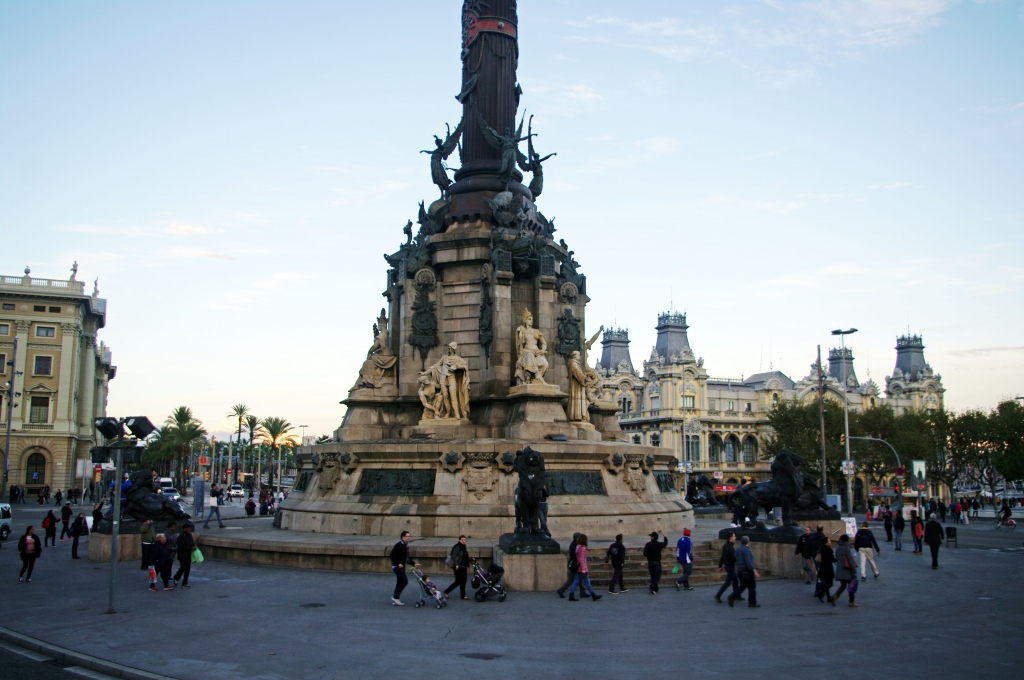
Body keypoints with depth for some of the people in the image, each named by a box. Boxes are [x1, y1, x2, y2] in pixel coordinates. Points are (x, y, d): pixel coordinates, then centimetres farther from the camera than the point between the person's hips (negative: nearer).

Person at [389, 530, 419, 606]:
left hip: (401, 566, 10)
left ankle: (395, 600, 18)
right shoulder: (399, 545, -15)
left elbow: (407, 557, 20)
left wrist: (414, 564, 9)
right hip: (397, 566, -10)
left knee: (400, 582, 11)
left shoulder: (406, 546, 13)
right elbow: (392, 555, -19)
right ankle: (395, 597, -5)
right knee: (404, 581, -12)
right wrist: (398, 564, -21)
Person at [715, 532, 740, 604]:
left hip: (726, 565, 10)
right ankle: (718, 595, -7)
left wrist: (720, 566, 18)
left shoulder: (725, 546, 9)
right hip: (730, 566, -10)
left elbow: (722, 557, 13)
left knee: (735, 580, 18)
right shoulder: (730, 547, -21)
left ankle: (736, 596, 26)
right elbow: (733, 558, -24)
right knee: (728, 582, -5)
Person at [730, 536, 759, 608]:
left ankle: (732, 597, -1)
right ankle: (752, 603, 10)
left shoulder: (738, 549, 10)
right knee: (752, 587, 5)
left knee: (742, 586, 14)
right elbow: (748, 562, -24)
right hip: (747, 571, -8)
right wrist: (755, 572, -24)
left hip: (740, 571, 8)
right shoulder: (746, 550, -17)